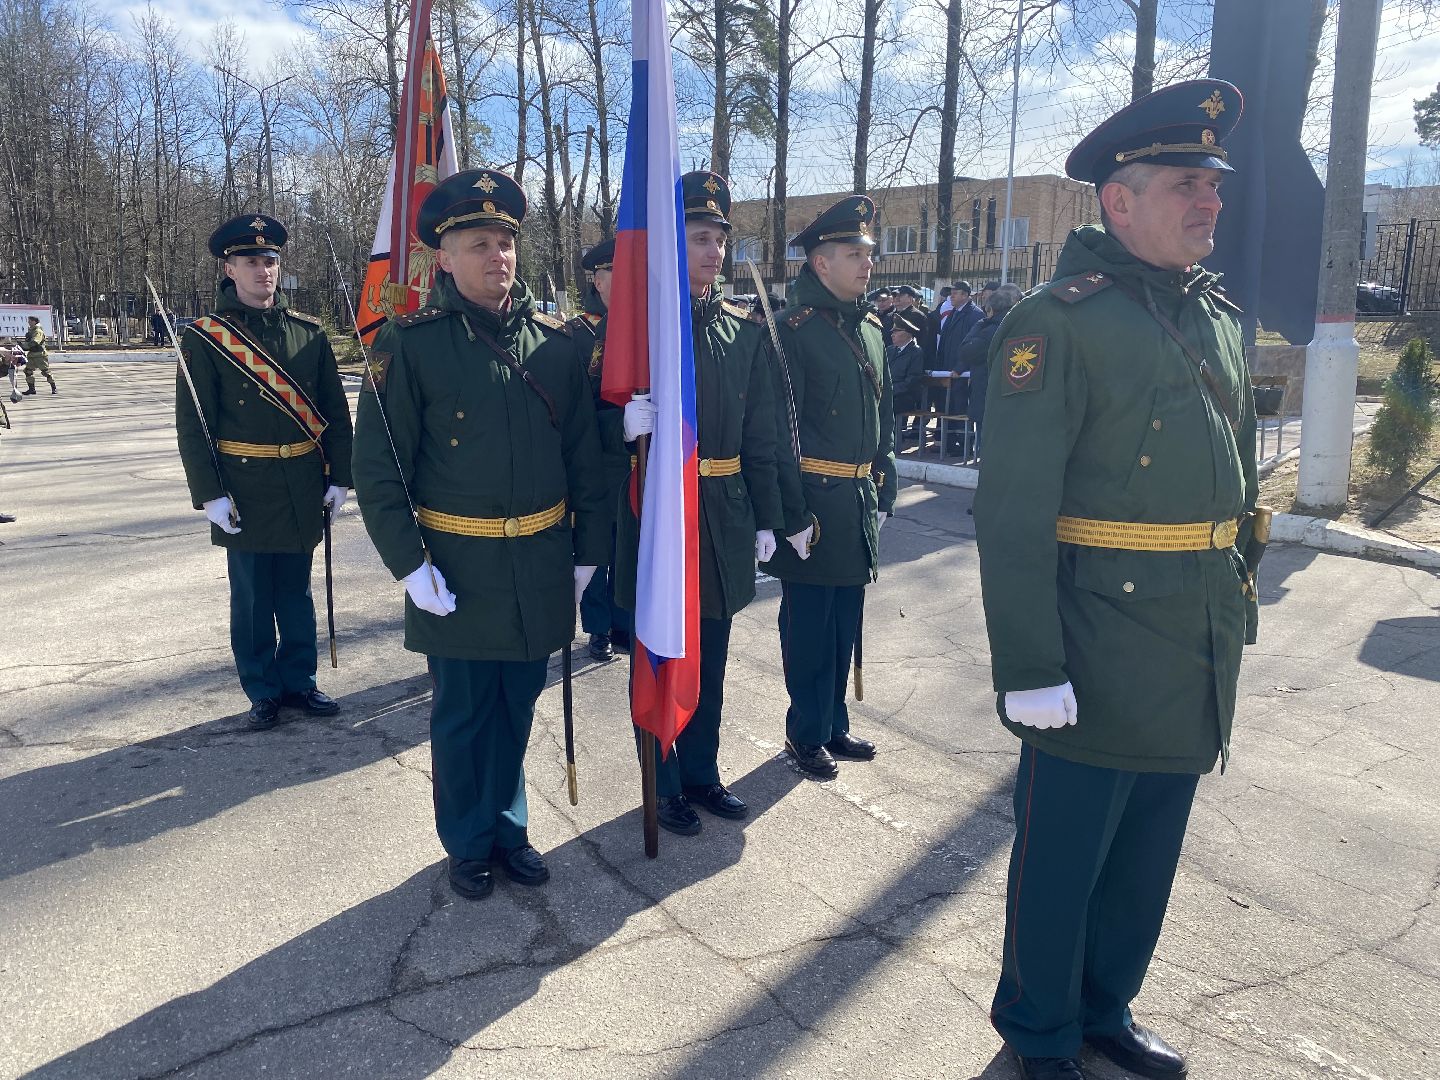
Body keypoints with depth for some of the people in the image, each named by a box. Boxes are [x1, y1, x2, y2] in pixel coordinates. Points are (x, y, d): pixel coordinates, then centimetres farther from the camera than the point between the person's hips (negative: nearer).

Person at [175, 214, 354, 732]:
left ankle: (299, 680, 28)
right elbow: (192, 424, -5)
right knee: (252, 597, 7)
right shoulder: (204, 338, -4)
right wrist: (210, 493, -12)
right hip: (245, 489, -3)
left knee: (296, 591, 14)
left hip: (303, 488, 3)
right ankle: (263, 692, 21)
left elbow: (335, 411, 7)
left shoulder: (309, 332, 5)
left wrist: (339, 476, 2)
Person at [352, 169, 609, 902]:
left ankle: (508, 828, 36)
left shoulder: (553, 342, 4)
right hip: (457, 573, -3)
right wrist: (409, 565, -14)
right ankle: (469, 845, 31)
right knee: (462, 718, 11)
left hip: (541, 570, 3)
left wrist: (589, 551, 6)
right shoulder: (410, 345, -7)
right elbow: (378, 468, -8)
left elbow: (585, 455, 8)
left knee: (516, 710, 17)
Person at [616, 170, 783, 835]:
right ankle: (664, 787, 25)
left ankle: (701, 774, 33)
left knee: (709, 660, 15)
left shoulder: (745, 331, 7)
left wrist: (767, 519, 7)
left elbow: (760, 436, 9)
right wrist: (626, 421, -28)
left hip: (723, 519, 4)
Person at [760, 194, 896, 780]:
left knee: (845, 625, 16)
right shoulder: (794, 330, -12)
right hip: (815, 504, -7)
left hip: (861, 504, 7)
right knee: (809, 627, 5)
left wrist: (883, 492, 14)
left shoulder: (871, 326, 11)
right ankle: (807, 734, 21)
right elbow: (780, 431, -15)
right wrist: (793, 516, -17)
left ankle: (835, 725, 31)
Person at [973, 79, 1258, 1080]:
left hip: (1201, 647, 8)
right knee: (1063, 855, 9)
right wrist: (1030, 665, -20)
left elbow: (1238, 468, 19)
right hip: (1101, 647, -7)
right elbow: (1013, 506, -18)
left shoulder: (1219, 317, 11)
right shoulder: (1059, 321, -13)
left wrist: (1237, 606, 17)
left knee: (1149, 854, 20)